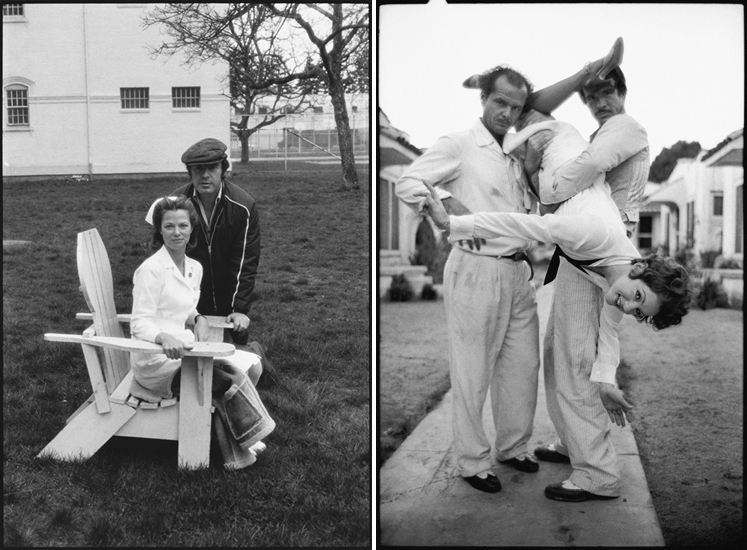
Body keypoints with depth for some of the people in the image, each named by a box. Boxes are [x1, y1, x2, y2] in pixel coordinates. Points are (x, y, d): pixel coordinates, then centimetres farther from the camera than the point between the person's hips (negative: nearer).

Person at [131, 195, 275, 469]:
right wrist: (165, 337, -37)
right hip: (156, 360, -8)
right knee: (232, 377, -21)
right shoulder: (151, 269, -15)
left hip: (183, 349, 8)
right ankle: (237, 450, 0)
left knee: (252, 365, -7)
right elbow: (139, 324, -17)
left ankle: (237, 443, -3)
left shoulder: (195, 267, 9)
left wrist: (198, 319, -3)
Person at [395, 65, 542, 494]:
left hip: (519, 272, 7)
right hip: (477, 269, -7)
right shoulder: (458, 145, -4)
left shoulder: (517, 155, 17)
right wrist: (450, 204, -25)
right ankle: (474, 462, 15)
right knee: (473, 373, 1)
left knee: (523, 367, 15)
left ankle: (513, 447, 32)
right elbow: (407, 183, -13)